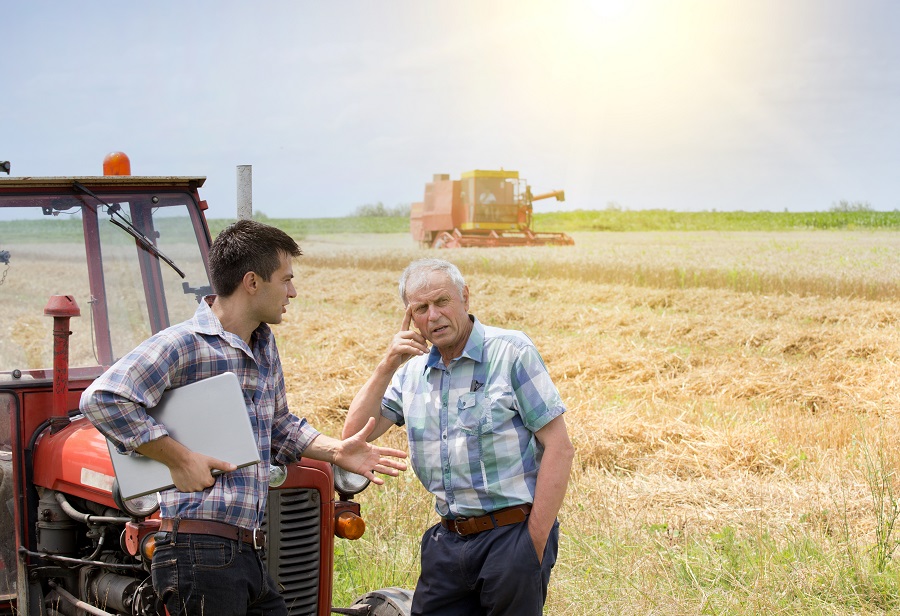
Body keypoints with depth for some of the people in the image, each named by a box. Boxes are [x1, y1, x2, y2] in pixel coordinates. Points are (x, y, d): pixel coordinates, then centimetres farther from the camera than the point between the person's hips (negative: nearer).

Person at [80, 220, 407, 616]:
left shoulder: (264, 346, 16)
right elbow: (101, 399, -23)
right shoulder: (183, 345, -13)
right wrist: (178, 459, -21)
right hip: (199, 553, -9)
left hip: (246, 553, 9)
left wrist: (336, 451, 12)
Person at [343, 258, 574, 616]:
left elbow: (559, 447, -10)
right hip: (447, 541, 5)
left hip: (512, 533, -5)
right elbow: (354, 435, 3)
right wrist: (387, 366, -6)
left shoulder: (511, 352, -6)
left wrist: (535, 542, -13)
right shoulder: (412, 371, 10)